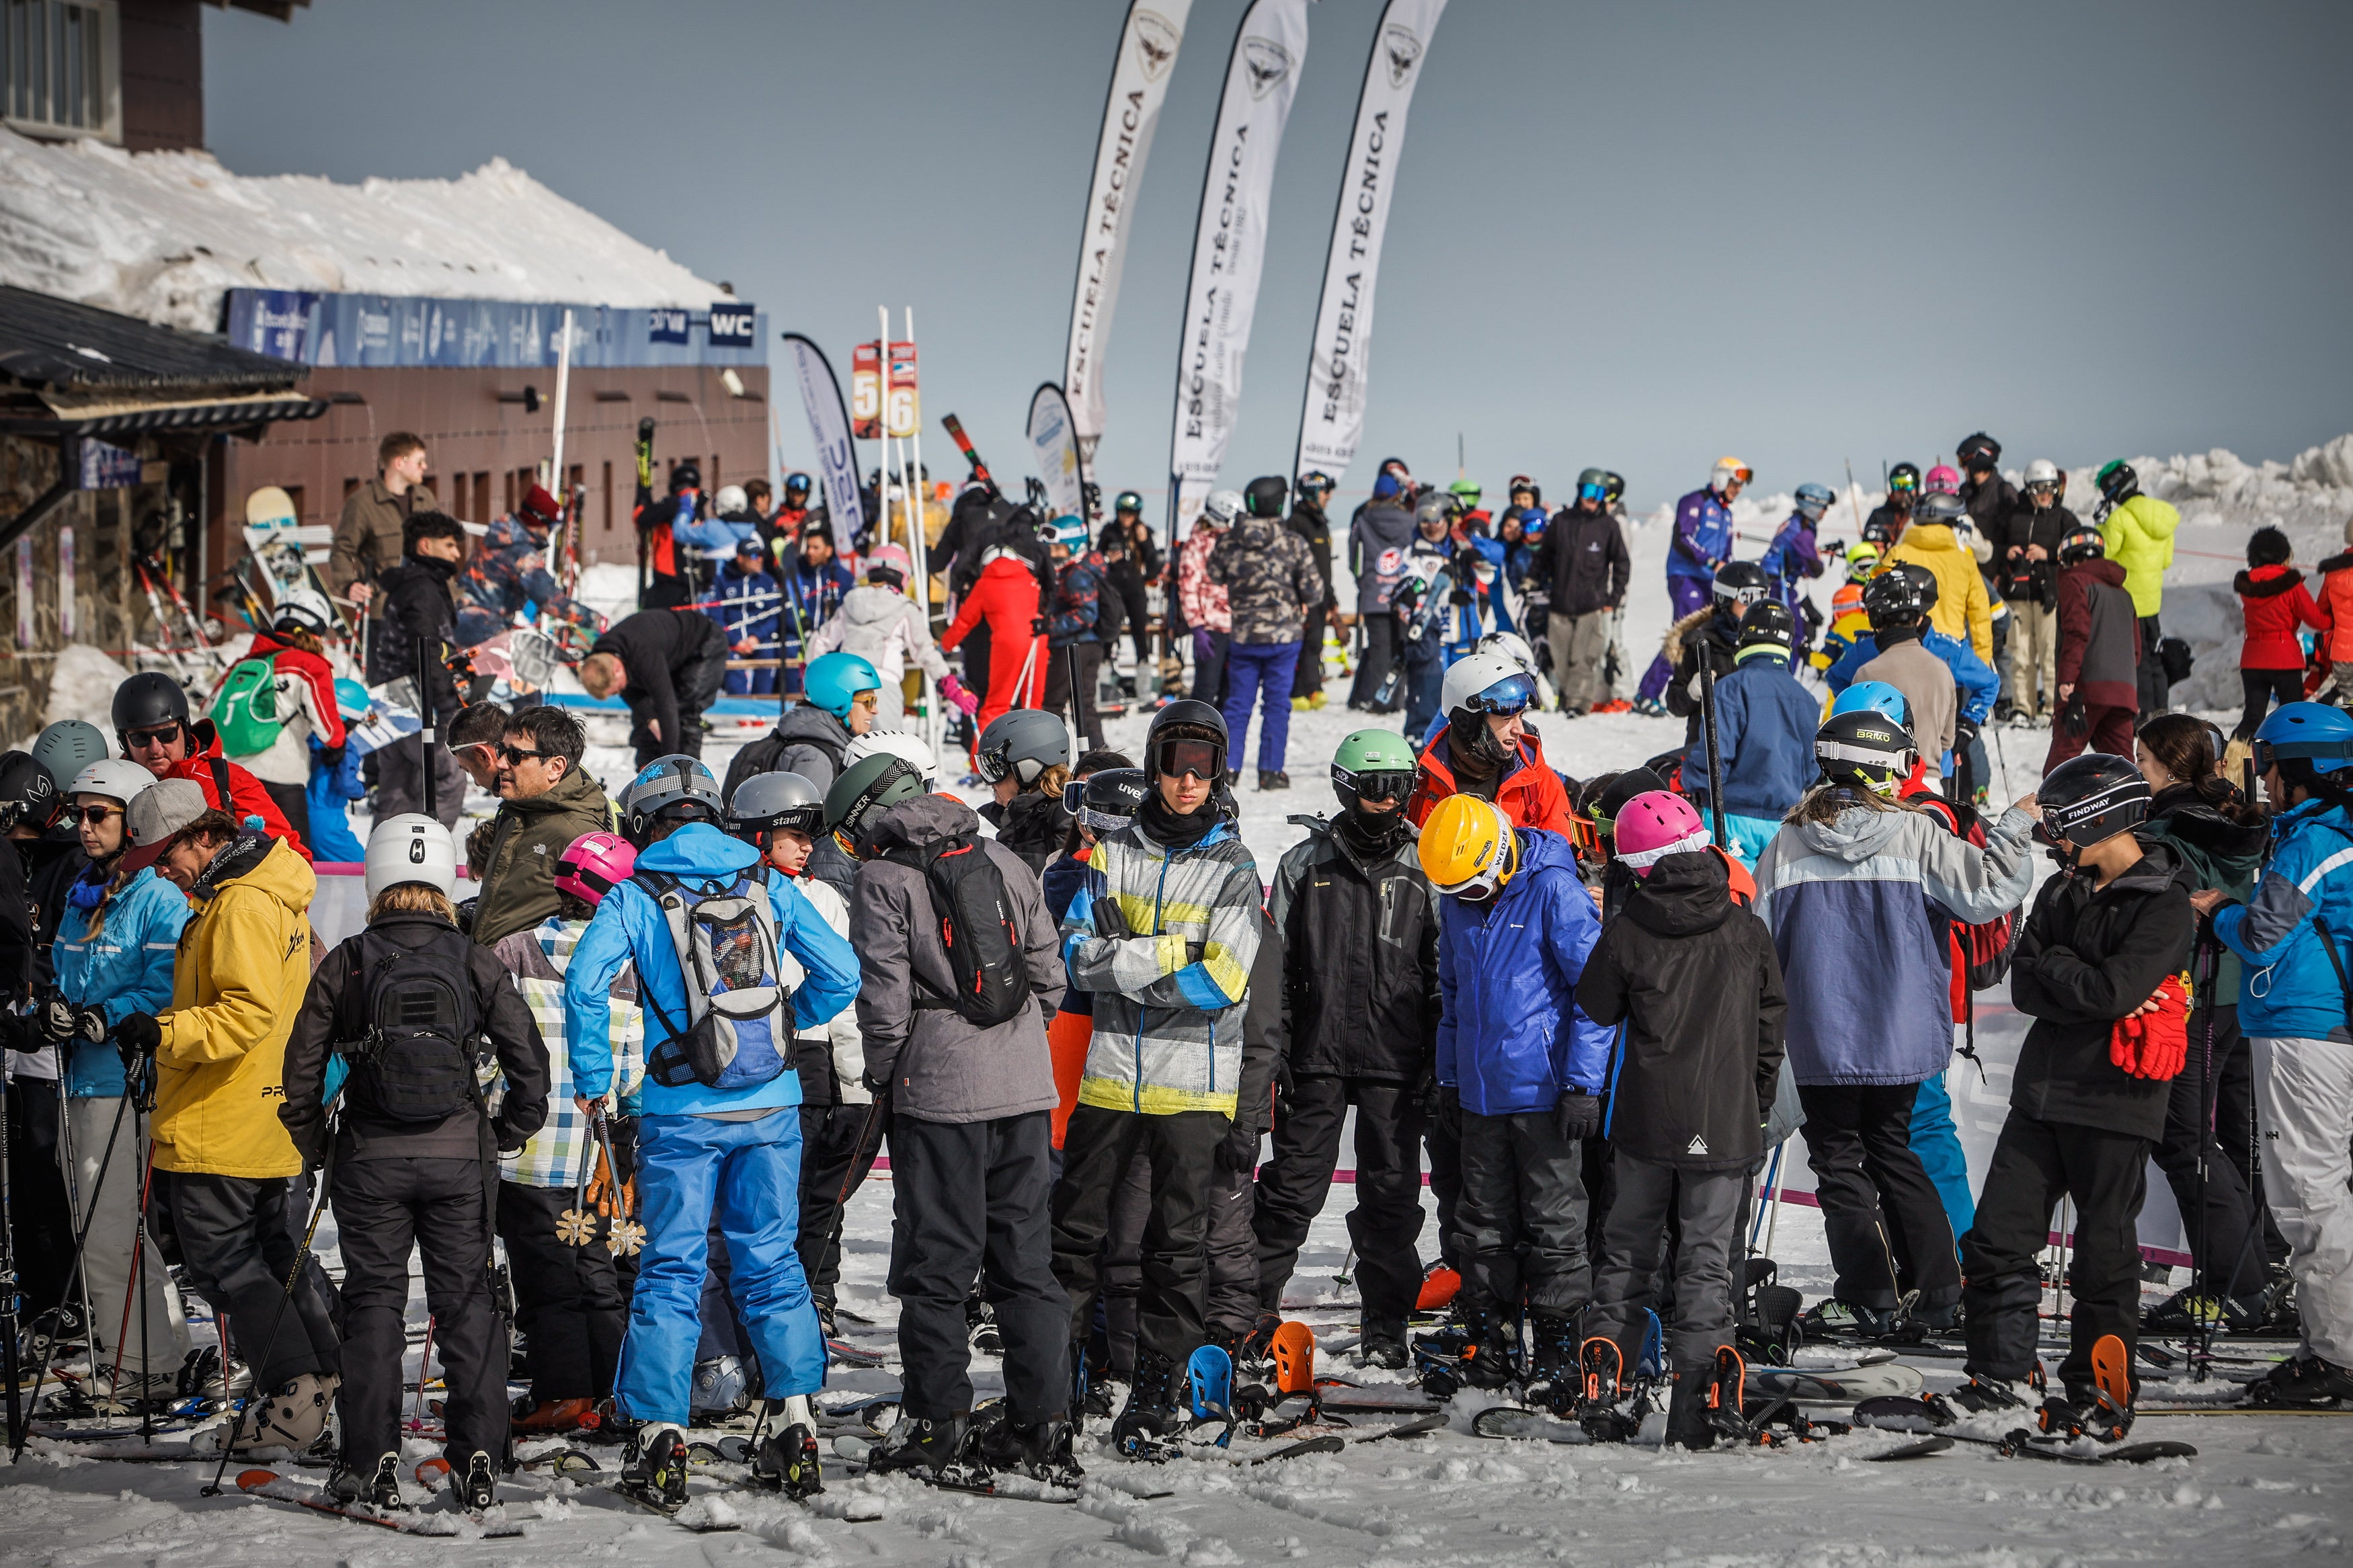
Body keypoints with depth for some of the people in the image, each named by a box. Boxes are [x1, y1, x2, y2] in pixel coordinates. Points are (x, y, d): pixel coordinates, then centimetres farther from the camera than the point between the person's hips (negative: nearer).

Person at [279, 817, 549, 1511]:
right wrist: (504, 1136, 13)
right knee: (467, 1303, 8)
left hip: (370, 1161, -1)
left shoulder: (346, 963, -2)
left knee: (373, 1303, 7)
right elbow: (529, 1062, -1)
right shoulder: (475, 964, 0)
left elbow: (302, 1064, -1)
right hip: (460, 1159, 1)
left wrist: (315, 1144, 12)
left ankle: (371, 1463, 5)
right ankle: (478, 1461, 5)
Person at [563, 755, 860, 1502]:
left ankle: (658, 1429, -1)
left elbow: (586, 980, -17)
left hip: (682, 1113, -2)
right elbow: (840, 971, 3)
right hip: (771, 1106, 2)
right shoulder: (767, 885, 4)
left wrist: (593, 1076, -6)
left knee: (671, 1269, 4)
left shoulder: (636, 896, -4)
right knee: (771, 1260, 11)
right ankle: (793, 1414, 7)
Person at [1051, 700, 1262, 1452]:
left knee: (1178, 1243, 1)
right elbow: (1079, 954, -4)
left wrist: (1122, 959, -11)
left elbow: (1218, 984, -11)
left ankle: (1157, 1385, 7)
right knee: (1076, 1227, 6)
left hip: (1194, 1085, -2)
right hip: (1111, 1075, 2)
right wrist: (1170, 952, -16)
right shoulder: (1116, 853, 7)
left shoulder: (1235, 869, 0)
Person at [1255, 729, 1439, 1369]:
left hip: (1396, 1063, 0)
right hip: (1316, 1058, 0)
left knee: (1391, 1197, 4)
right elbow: (1273, 963, 7)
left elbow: (1445, 974, 8)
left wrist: (1440, 1063, 2)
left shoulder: (1424, 871, 6)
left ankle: (1385, 1327, 12)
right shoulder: (1305, 865, 5)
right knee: (1291, 1189, 2)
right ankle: (1254, 1306, 12)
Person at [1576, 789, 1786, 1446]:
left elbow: (1595, 1011, 5)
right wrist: (1757, 1107, 17)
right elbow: (1771, 1026, 6)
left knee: (1627, 1250, 15)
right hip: (1726, 1123, 0)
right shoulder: (1747, 931, -2)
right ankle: (1693, 1408, -1)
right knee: (1707, 1258, 4)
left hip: (1646, 1121, 0)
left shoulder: (1625, 933, -8)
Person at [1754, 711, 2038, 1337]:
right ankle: (1937, 1286, 17)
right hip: (1899, 1033, 2)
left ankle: (1867, 1295, 2)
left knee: (1838, 1156, 8)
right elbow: (1986, 891, -11)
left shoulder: (1788, 843, -4)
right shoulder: (1915, 835, -8)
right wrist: (2015, 828, 2)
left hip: (1822, 1037, -2)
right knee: (1889, 1148, 18)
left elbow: (1759, 944, 0)